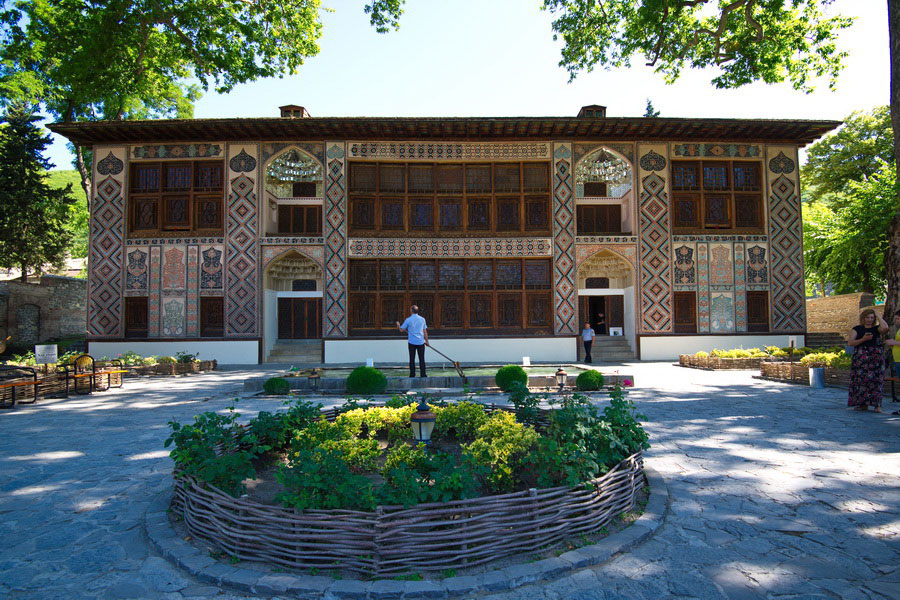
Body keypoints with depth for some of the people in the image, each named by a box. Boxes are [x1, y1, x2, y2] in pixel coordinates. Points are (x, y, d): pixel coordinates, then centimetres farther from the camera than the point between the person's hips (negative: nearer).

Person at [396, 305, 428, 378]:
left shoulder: (408, 319, -6)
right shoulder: (422, 319, 2)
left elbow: (401, 329, 3)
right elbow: (425, 331, 5)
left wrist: (398, 325, 24)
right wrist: (426, 341, 14)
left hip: (412, 342, -2)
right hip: (421, 342, 2)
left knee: (412, 359, 5)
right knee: (422, 359, 6)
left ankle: (412, 375, 5)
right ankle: (422, 374, 6)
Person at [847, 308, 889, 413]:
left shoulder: (877, 329, 11)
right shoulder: (857, 329, 10)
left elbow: (885, 328, -14)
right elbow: (851, 342, 0)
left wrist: (878, 317, 1)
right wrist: (863, 339, -15)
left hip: (876, 358, 0)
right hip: (860, 359, 0)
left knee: (875, 381, -5)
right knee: (861, 381, -3)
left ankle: (877, 405, -3)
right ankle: (863, 404, 4)